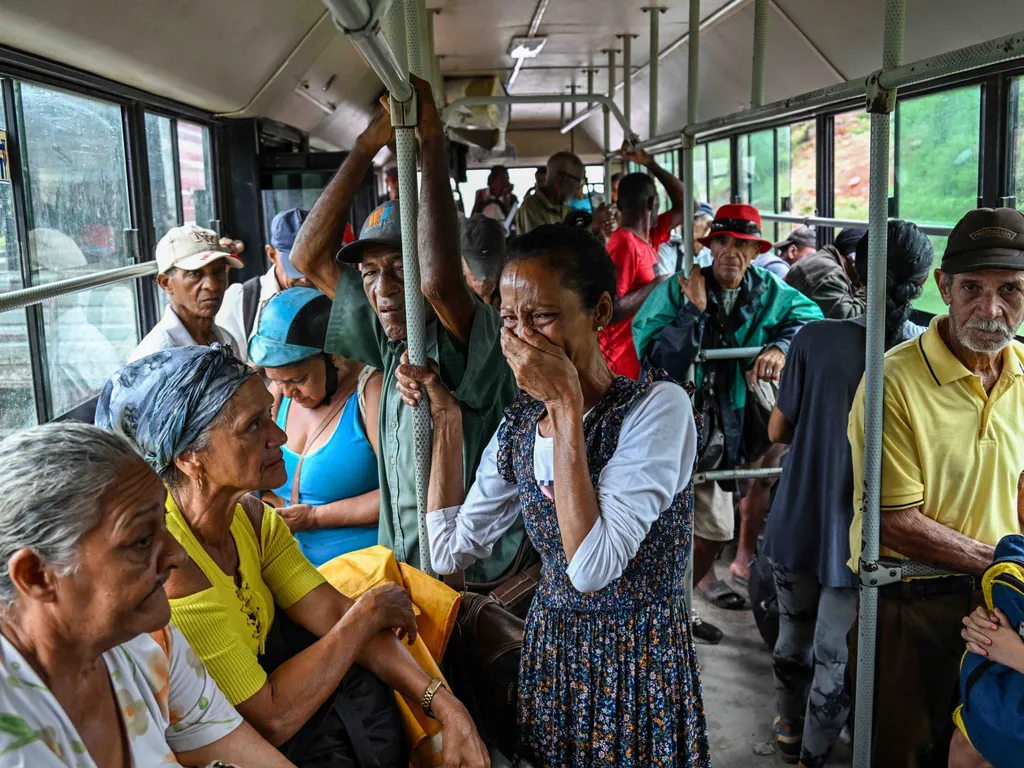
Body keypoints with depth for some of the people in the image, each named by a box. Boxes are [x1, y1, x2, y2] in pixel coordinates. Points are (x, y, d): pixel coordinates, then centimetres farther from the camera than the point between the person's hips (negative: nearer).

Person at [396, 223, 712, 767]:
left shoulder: (657, 407, -19)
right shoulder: (519, 423, 0)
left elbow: (593, 568, -29)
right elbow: (449, 552, 1)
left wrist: (566, 406, -28)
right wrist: (446, 419, -1)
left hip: (640, 666, -5)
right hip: (548, 656, 5)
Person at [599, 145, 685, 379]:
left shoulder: (648, 238, 8)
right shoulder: (624, 245, -19)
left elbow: (685, 206, 16)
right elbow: (609, 310, -26)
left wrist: (651, 164, 8)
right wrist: (656, 285, -19)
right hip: (625, 362, -9)